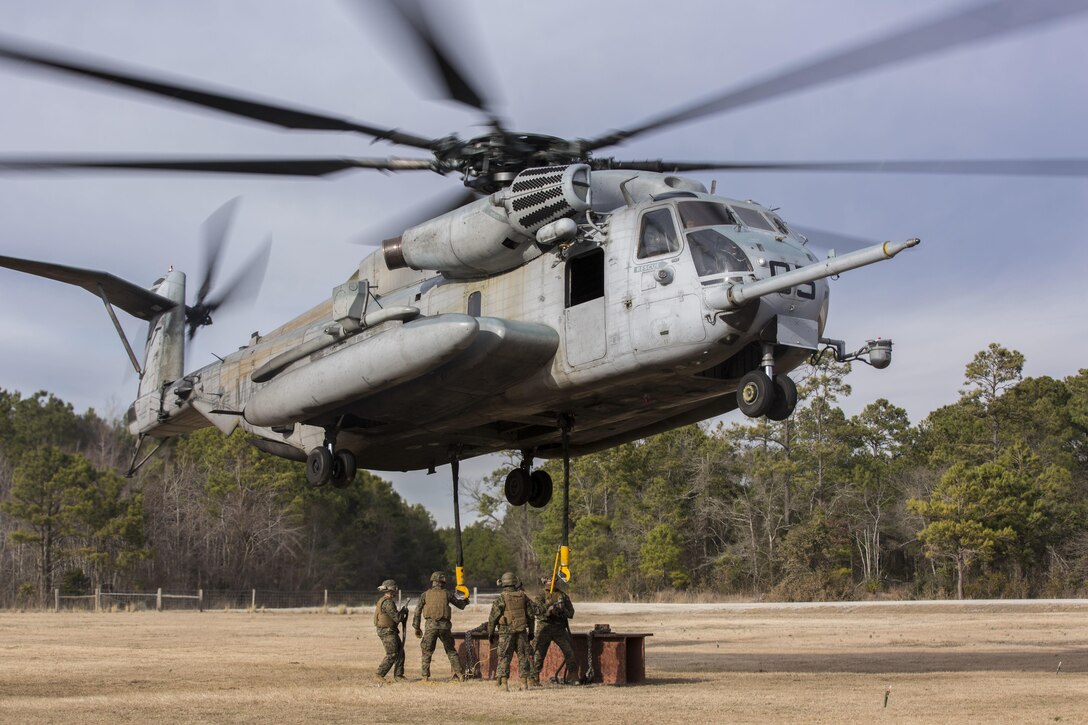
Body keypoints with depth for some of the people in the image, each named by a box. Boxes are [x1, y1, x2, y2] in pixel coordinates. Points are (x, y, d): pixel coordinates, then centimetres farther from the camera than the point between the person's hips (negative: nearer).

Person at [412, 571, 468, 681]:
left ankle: (425, 676, 5)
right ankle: (459, 674, 9)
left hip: (431, 626, -1)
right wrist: (465, 601, 42)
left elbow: (417, 611, 5)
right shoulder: (447, 593, 6)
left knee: (427, 652, 10)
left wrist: (416, 628, 12)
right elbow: (460, 605, 18)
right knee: (451, 651, 12)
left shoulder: (425, 594, 6)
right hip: (444, 626, 1)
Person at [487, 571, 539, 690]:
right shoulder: (523, 596, 5)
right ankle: (524, 682, 9)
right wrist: (531, 631, 19)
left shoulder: (501, 598, -6)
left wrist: (490, 632, 4)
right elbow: (531, 614, 10)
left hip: (506, 632, -3)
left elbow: (493, 617, -6)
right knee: (523, 656, 10)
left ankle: (503, 682, -6)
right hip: (522, 631, 3)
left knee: (504, 657, 2)